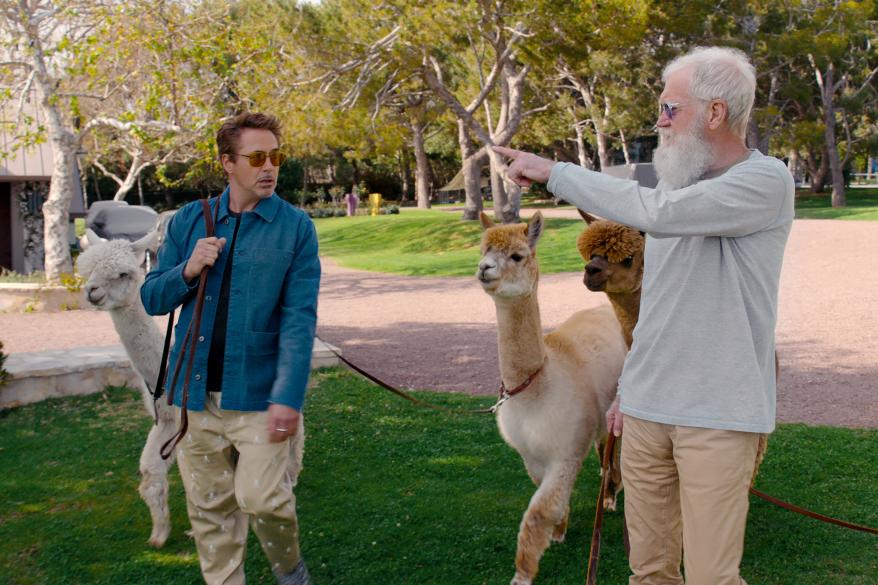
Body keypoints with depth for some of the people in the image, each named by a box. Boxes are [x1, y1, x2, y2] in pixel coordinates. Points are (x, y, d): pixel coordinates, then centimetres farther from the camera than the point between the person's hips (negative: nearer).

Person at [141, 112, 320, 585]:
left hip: (258, 393, -3)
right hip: (197, 391, 3)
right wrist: (188, 270, -11)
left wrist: (289, 397, -19)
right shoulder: (189, 221, 6)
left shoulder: (295, 227, -3)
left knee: (261, 498, -8)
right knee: (209, 508, 11)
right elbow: (152, 300, 9)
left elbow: (299, 319, -10)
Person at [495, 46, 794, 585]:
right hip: (646, 409, 7)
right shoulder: (675, 186, 12)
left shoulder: (765, 182, -11)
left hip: (717, 415, -6)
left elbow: (654, 213, -26)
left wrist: (552, 171, -17)